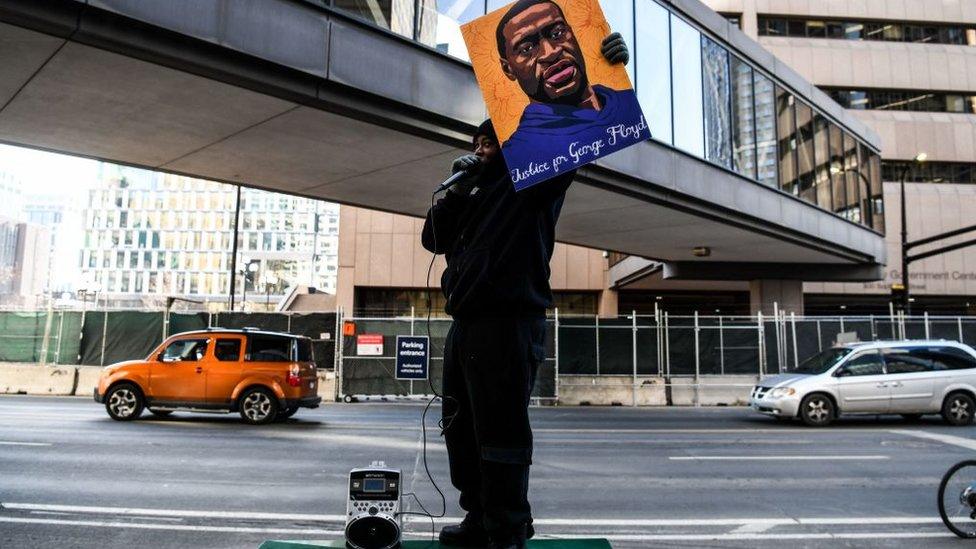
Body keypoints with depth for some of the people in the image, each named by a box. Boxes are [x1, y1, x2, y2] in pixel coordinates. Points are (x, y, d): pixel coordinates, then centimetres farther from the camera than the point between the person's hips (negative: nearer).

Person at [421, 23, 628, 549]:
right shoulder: (473, 197, 26)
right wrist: (456, 188, 8)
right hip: (465, 323, 9)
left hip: (506, 322, -8)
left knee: (500, 434, -8)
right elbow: (434, 238, 21)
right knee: (462, 431, 14)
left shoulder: (536, 179, 6)